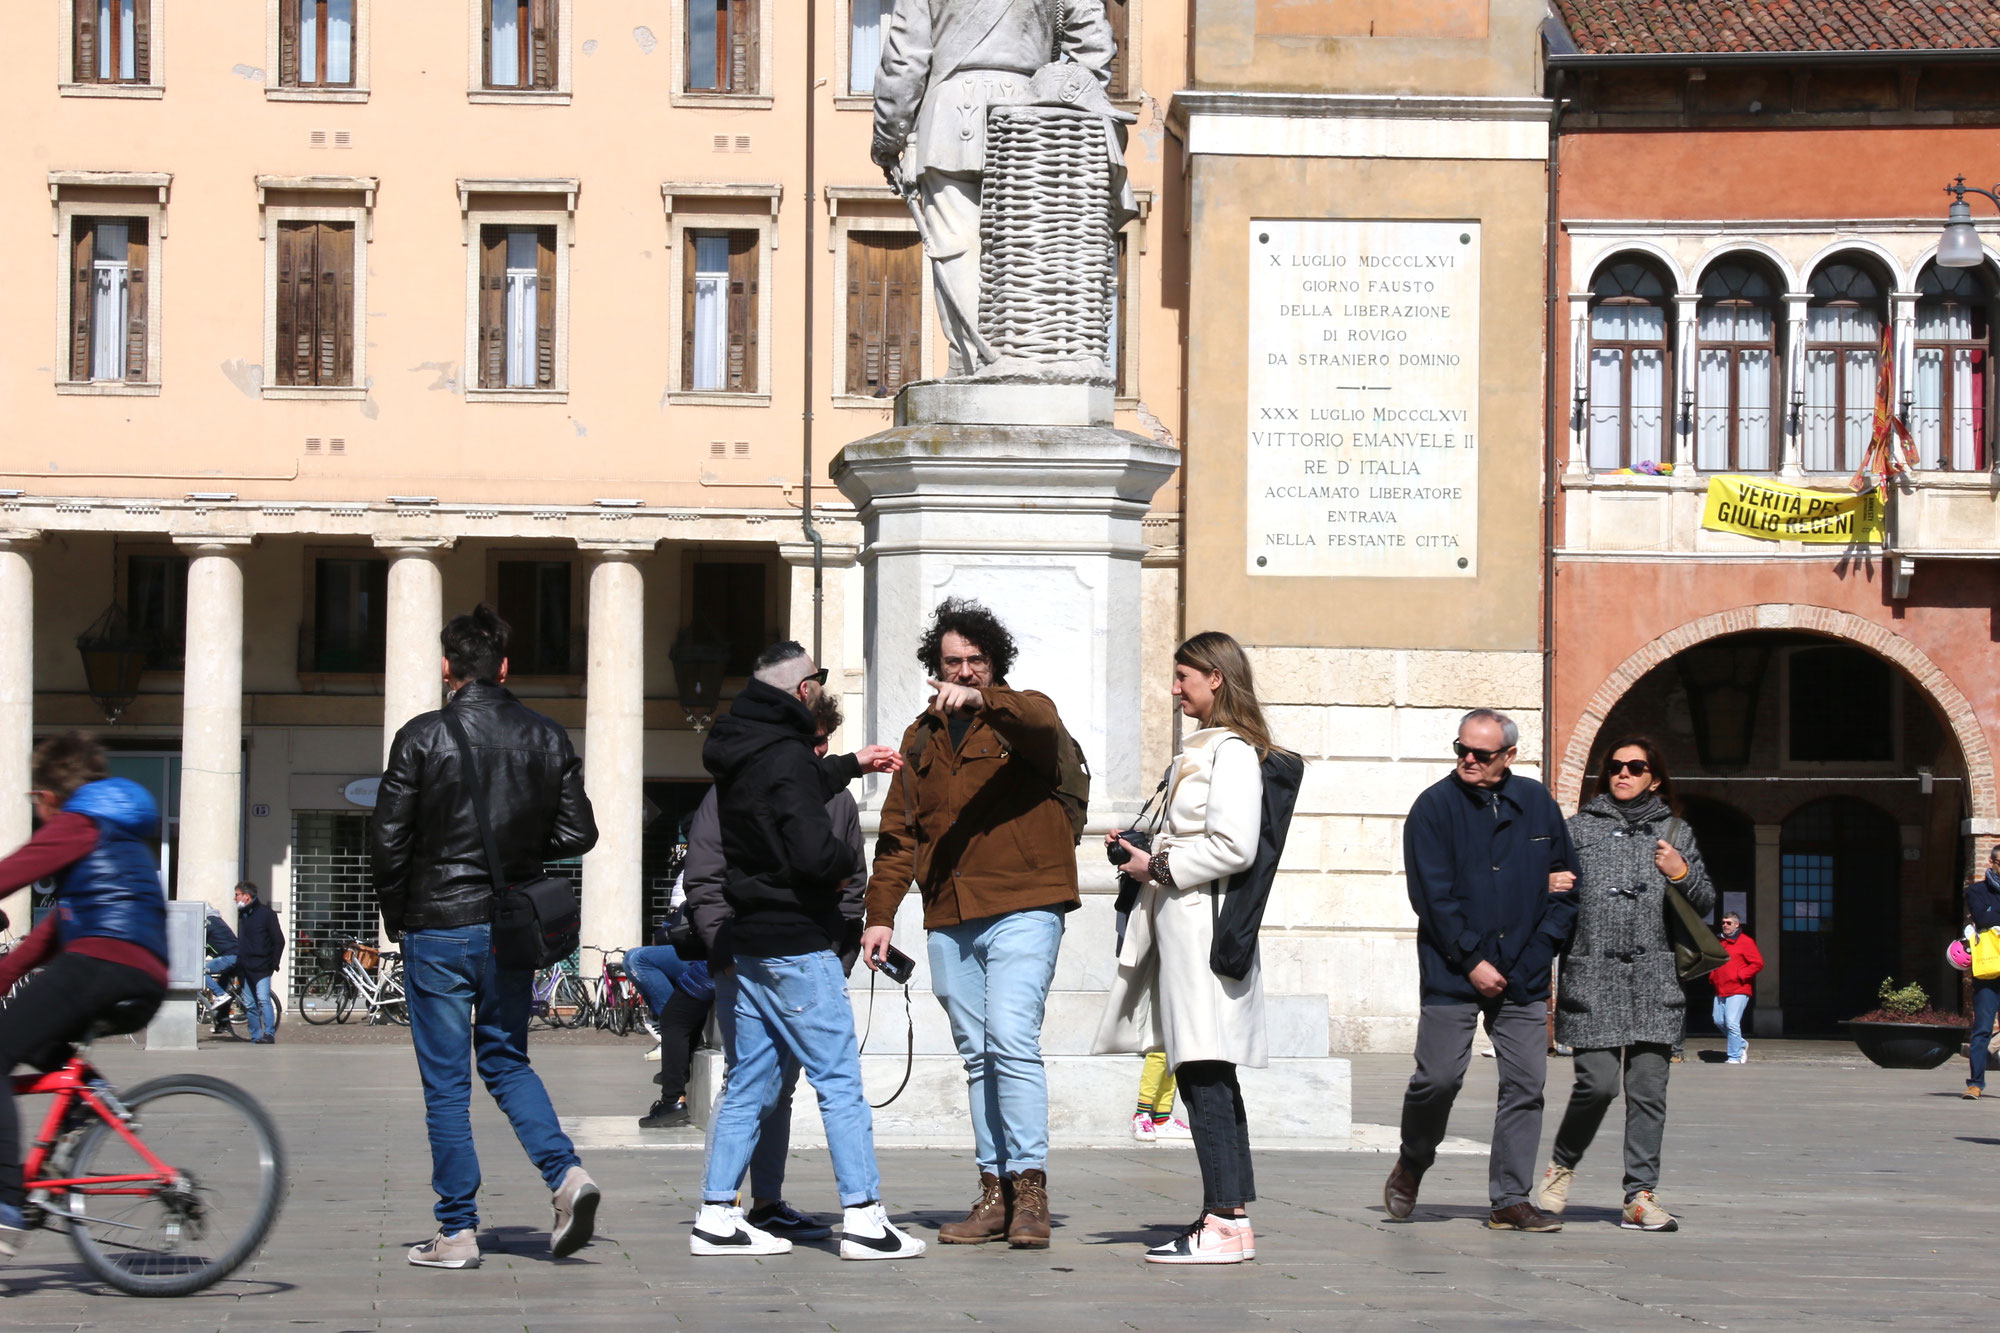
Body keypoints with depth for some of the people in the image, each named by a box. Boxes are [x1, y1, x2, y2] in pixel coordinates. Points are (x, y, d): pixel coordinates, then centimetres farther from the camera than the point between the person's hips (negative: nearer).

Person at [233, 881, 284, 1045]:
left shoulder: (266, 913, -5)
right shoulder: (242, 914, 16)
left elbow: (279, 940, -5)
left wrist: (273, 964, -9)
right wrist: (239, 962, 15)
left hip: (261, 968, -7)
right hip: (246, 968, 7)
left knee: (263, 999, -17)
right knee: (249, 1004, 5)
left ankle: (269, 1033, -18)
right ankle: (255, 1036, 9)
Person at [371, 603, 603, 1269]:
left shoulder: (422, 737, -8)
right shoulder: (547, 738, 2)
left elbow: (388, 839, -8)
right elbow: (577, 834, 3)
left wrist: (396, 915, 7)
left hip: (439, 926, -4)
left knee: (445, 1082, 3)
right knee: (506, 1059, 19)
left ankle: (458, 1232, 4)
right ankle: (566, 1172, -3)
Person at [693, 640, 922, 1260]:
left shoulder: (739, 753, 12)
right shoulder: (786, 756, -16)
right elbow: (814, 852, -24)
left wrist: (853, 765, 42)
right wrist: (850, 861, -3)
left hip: (750, 941, 9)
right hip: (796, 944, -9)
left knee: (752, 1084, 12)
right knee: (840, 1080, -5)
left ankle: (717, 1215, 11)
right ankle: (863, 1219, -7)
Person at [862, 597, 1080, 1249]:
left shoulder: (1022, 715, 4)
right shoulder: (922, 738, 18)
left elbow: (1041, 726, -22)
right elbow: (900, 830, 17)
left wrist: (981, 700, -41)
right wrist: (881, 912, 7)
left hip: (1021, 908, -6)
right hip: (949, 919, 6)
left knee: (1011, 1038, -18)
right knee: (976, 1054, 6)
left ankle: (1030, 1188, -16)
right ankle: (994, 1192, 9)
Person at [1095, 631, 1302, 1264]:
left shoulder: (1231, 753, -11)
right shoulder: (1200, 749, 21)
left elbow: (1233, 846, -21)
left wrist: (1161, 868, -12)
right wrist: (1144, 851, 14)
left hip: (1203, 921, -11)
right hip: (1181, 922, 11)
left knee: (1204, 1073, -13)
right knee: (1203, 1075, 9)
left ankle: (1225, 1222, -14)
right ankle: (1230, 1216, 11)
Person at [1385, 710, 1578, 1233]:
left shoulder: (1538, 805, 8)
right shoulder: (1435, 807, -3)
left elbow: (1566, 881, 14)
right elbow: (1432, 895, -8)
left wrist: (1538, 951, 3)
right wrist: (1472, 961, -12)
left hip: (1523, 975, 3)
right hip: (1451, 973, -3)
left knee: (1525, 1084, 0)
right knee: (1439, 1077, -7)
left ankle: (1511, 1200, 6)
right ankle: (1411, 1165, 21)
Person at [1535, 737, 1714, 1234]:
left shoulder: (1676, 832, 16)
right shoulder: (1580, 828, 12)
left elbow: (1705, 903, 19)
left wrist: (1683, 875, -1)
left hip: (1655, 978, 2)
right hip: (1592, 976, -2)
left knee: (1648, 1088, -4)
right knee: (1598, 1082, -10)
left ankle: (1640, 1197, 0)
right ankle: (1562, 1165, 16)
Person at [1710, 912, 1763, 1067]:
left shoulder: (1745, 942, -6)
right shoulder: (1721, 942, 18)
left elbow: (1758, 963, -10)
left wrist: (1740, 975, -14)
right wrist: (1712, 977, 14)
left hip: (1738, 991, -8)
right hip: (1720, 990, 8)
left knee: (1732, 1023, -14)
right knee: (1719, 1021, 9)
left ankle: (1735, 1057, -7)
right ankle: (1741, 1045, 28)